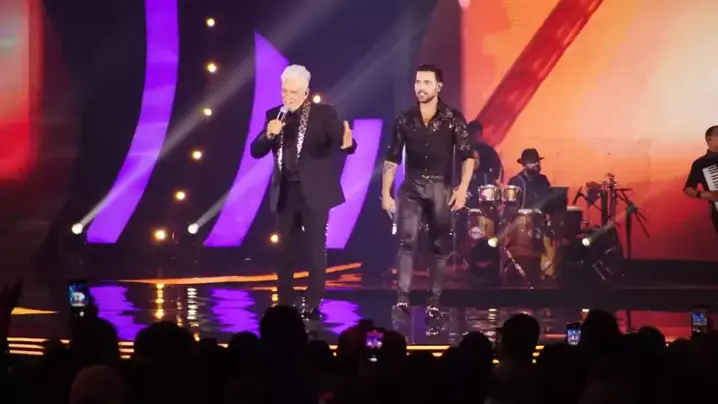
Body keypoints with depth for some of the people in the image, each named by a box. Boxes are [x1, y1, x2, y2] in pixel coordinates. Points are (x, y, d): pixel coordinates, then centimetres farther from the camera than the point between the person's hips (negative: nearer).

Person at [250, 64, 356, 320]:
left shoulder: (324, 113, -5)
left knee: (316, 248, 0)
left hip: (314, 191, -4)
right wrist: (269, 135, -16)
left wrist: (347, 144, -36)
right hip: (285, 192, 4)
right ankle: (284, 305, 15)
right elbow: (256, 151, 4)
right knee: (284, 250, 8)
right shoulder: (274, 115, 7)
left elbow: (345, 145, -12)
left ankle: (312, 306, 4)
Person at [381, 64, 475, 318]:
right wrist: (385, 193, 2)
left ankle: (434, 302, 10)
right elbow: (392, 159, 7)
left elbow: (467, 156, -3)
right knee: (407, 241, -11)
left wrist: (462, 189, -15)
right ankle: (402, 298, -14)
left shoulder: (453, 119, -2)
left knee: (440, 246, 4)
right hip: (411, 187, 1)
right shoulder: (405, 120, 4)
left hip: (441, 188, -1)